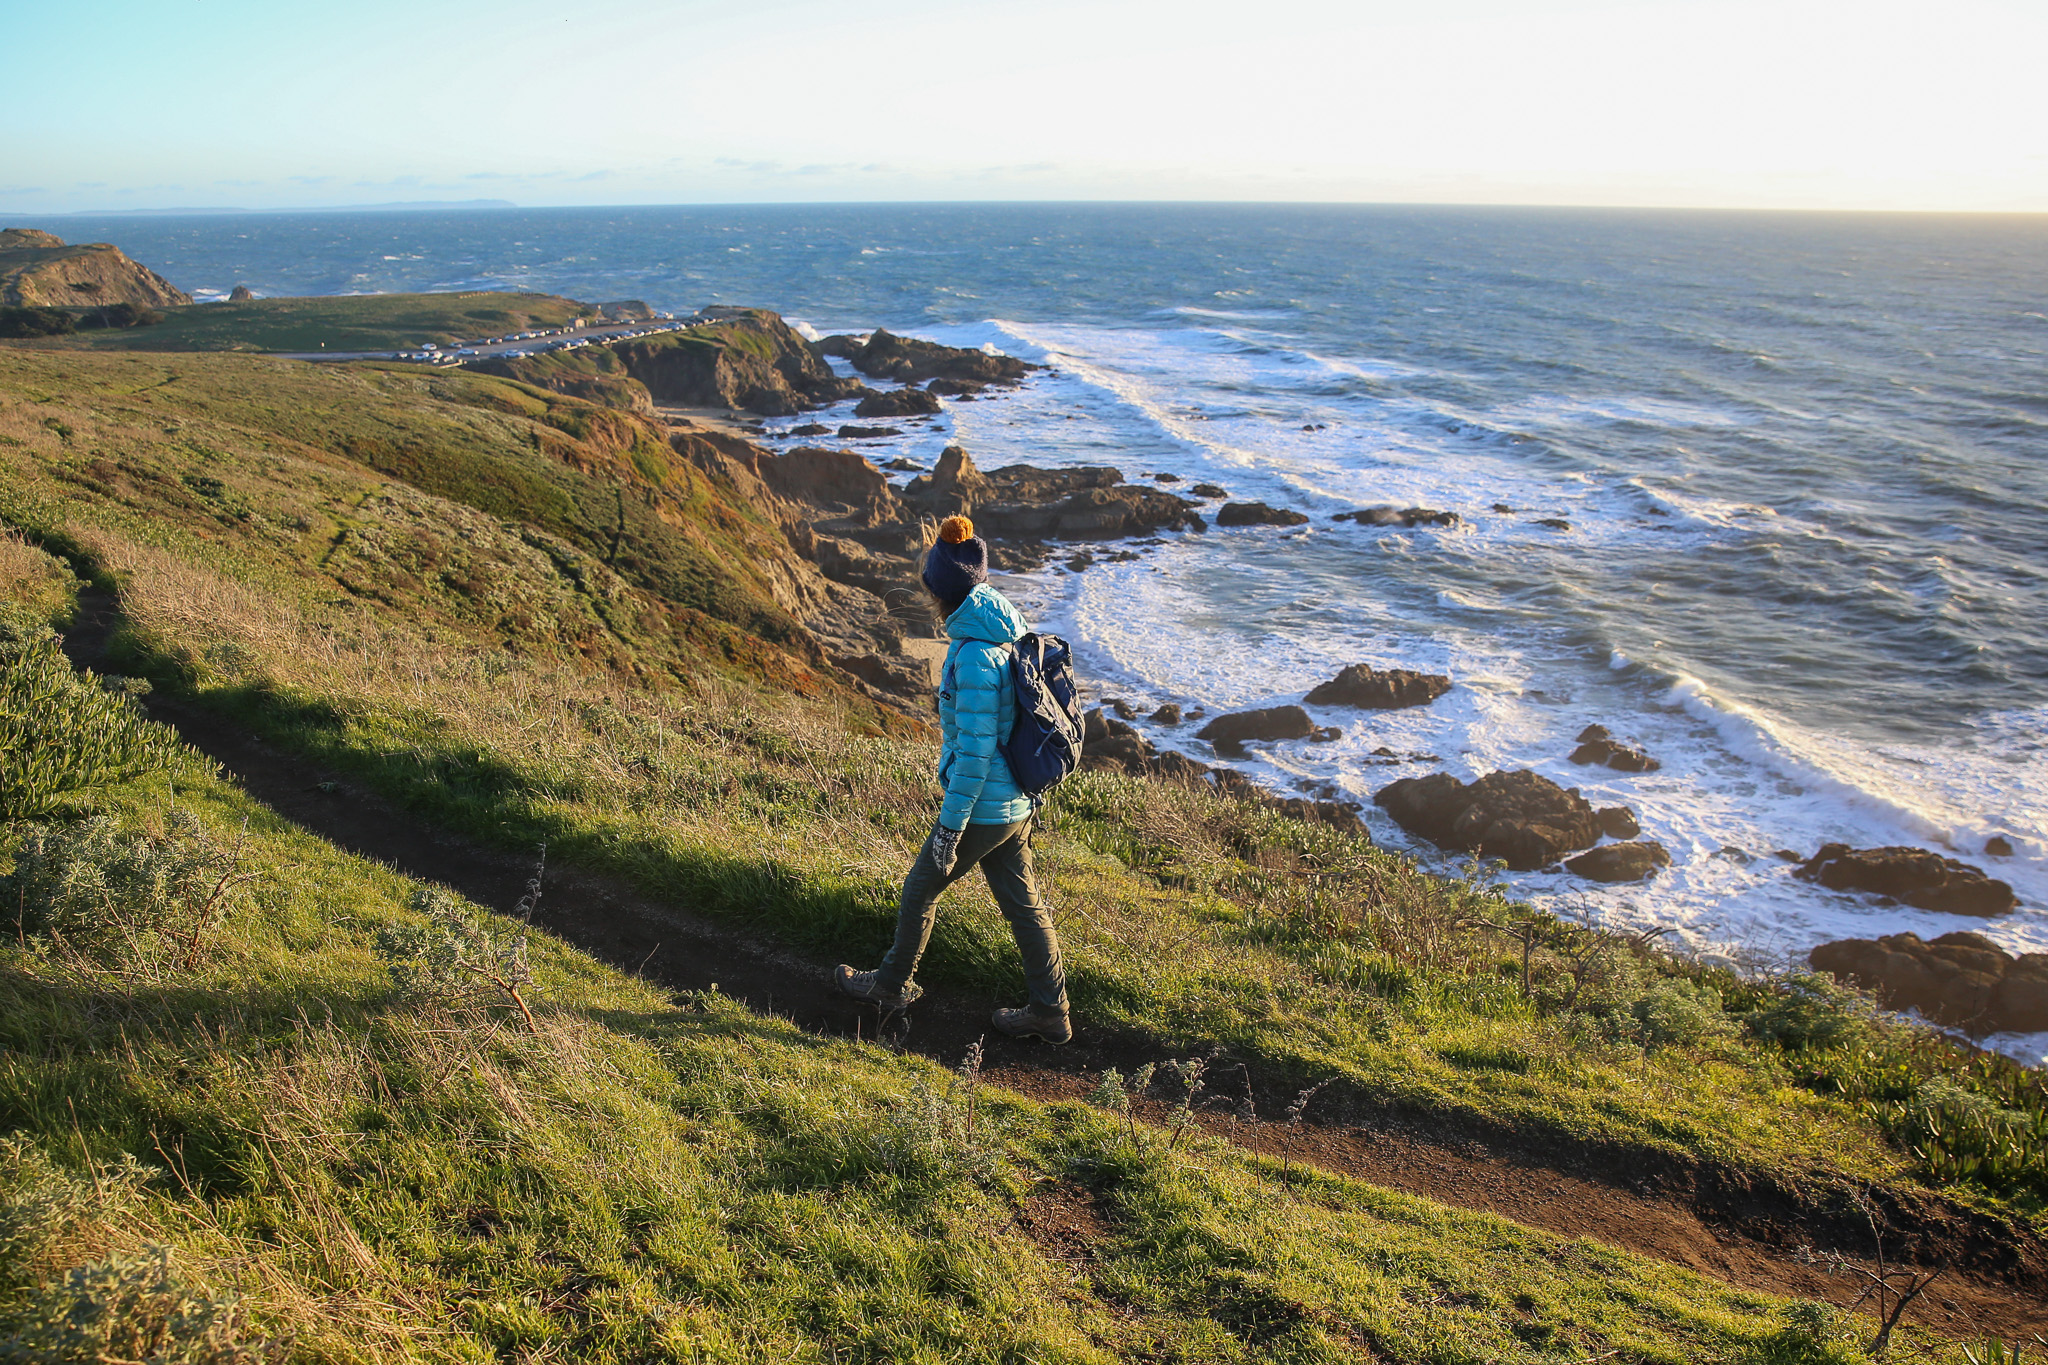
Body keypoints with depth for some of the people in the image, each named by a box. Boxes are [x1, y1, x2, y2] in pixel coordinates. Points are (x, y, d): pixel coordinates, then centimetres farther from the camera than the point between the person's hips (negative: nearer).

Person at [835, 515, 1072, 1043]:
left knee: (921, 888, 13)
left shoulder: (975, 657, -25)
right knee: (1023, 904, 16)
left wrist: (950, 826, -19)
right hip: (1016, 802, 8)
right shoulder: (1006, 637, 4)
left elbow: (975, 751, -25)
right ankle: (1050, 1013, 24)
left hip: (982, 807, -8)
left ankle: (894, 983, 33)